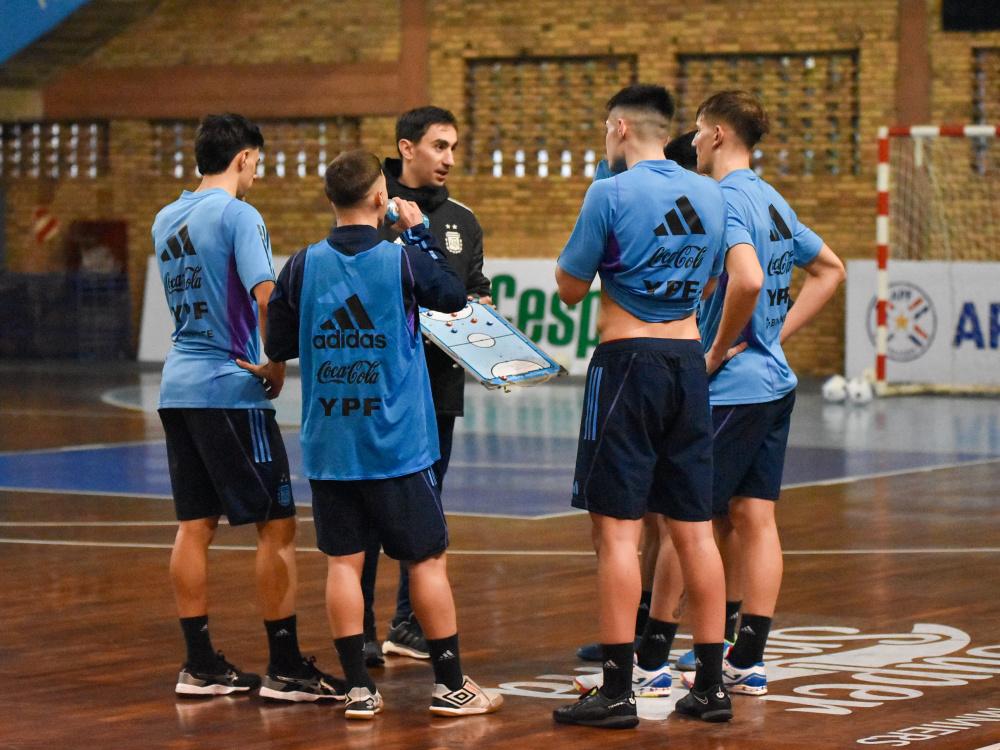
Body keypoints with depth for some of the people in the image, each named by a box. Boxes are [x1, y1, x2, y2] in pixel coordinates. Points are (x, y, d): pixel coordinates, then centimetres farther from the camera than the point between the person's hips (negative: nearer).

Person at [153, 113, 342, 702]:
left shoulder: (167, 220, 13)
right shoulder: (239, 215, -11)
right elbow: (265, 296, -22)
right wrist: (277, 366, -9)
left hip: (179, 384, 8)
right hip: (231, 389, -8)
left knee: (196, 524, 9)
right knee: (277, 523, -2)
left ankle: (200, 664, 12)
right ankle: (285, 668, -1)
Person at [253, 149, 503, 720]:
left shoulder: (304, 266, -2)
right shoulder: (403, 260, -9)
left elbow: (277, 345, 5)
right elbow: (454, 295, 8)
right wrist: (419, 233, 12)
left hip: (328, 443, 3)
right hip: (398, 443, -3)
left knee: (343, 561, 6)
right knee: (428, 560, 6)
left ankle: (359, 688, 5)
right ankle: (450, 684, 11)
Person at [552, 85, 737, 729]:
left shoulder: (612, 194, -10)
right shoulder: (710, 195, 10)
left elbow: (570, 288, -3)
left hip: (628, 361, -6)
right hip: (689, 361, 6)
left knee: (617, 529, -4)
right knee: (694, 530, 9)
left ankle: (618, 690, -5)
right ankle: (712, 684, 12)